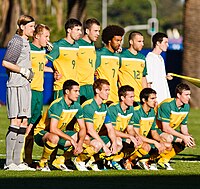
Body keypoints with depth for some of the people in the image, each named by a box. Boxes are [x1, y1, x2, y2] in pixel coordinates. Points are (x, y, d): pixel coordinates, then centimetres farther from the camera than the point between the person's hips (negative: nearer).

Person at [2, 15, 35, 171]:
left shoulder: (25, 42, 19)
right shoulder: (17, 41, -9)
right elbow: (5, 63, -15)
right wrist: (23, 71, -12)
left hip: (25, 86, 10)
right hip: (16, 86, -10)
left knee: (24, 123, 7)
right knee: (16, 122, -11)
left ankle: (17, 161, 10)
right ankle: (9, 162, -10)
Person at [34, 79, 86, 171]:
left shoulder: (77, 106, -3)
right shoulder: (57, 105, -26)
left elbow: (83, 128, 0)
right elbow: (53, 129, -34)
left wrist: (80, 143, -20)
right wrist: (70, 139, -32)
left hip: (60, 133, 7)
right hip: (41, 132, -7)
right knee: (54, 138, -43)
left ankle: (60, 161, 4)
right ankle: (42, 163, -17)